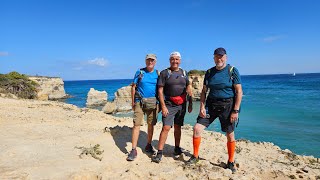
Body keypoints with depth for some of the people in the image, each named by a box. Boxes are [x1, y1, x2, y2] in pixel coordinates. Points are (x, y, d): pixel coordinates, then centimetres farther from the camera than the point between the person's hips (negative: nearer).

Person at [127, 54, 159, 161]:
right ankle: (133, 150, -2)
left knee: (151, 125, 11)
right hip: (140, 101, -2)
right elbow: (133, 87, 4)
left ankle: (148, 146, 28)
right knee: (137, 125, -8)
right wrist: (133, 102, 0)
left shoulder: (158, 74, 8)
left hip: (153, 102, 2)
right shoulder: (140, 72, 3)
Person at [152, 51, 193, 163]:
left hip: (181, 105, 4)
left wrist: (190, 103, 10)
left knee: (178, 127, 12)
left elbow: (188, 89, 15)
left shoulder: (184, 73, 11)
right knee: (166, 128, -9)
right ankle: (159, 153, -3)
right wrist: (163, 106, -14)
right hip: (169, 105, -4)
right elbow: (160, 91, -7)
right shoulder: (164, 73, -2)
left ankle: (177, 148, 27)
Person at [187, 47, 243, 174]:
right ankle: (195, 156, 14)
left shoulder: (232, 71, -5)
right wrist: (202, 107, -2)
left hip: (227, 105, -3)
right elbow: (204, 91, 9)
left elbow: (239, 92, -7)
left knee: (230, 135, 6)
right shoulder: (209, 72, 7)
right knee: (197, 128, -4)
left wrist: (236, 111, -13)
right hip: (211, 104, 4)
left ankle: (231, 163, 27)